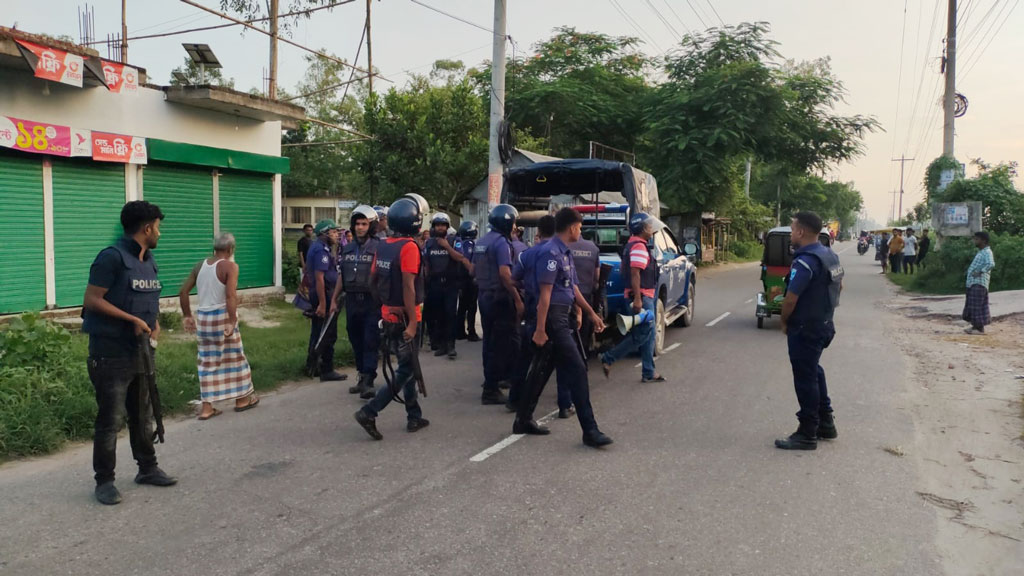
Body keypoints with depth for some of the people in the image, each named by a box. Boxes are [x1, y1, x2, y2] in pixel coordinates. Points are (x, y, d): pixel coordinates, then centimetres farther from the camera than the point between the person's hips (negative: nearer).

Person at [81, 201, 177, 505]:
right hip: (111, 353, -8)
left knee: (144, 414, 16)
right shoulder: (112, 257, -15)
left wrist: (154, 324, 3)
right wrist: (133, 320, -21)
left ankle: (147, 468, 29)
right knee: (111, 419, -1)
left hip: (141, 350, 8)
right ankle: (104, 480, 12)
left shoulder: (149, 260, 11)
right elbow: (92, 300, -18)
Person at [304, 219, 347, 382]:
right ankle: (327, 370, 2)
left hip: (317, 295, 10)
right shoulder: (322, 250, -18)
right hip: (325, 296, -10)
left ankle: (313, 365, 28)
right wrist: (322, 304, -26)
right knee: (328, 334, -4)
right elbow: (319, 278, -24)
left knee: (318, 332, 18)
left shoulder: (316, 247, 14)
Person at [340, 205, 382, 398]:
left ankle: (368, 380, -3)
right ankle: (362, 376, 24)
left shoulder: (378, 248, -7)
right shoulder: (347, 248, 13)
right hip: (352, 301, 6)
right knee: (356, 341, 12)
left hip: (372, 302, -6)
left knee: (371, 342, -6)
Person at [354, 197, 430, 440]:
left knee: (407, 366, 17)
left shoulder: (383, 246, 7)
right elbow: (408, 287, -23)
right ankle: (369, 411, -6)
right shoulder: (409, 248, -17)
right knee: (407, 370, 0)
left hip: (388, 314, 8)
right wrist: (412, 322, -23)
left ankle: (414, 417, 25)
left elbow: (374, 280, 15)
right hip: (404, 317, -8)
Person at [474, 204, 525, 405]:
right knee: (500, 344, -5)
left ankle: (491, 380, 28)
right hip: (500, 298, -9)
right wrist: (518, 300, -22)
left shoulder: (481, 242, 13)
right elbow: (505, 274, -24)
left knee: (489, 341, 17)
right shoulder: (502, 242, -15)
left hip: (484, 296, 9)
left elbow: (473, 270, 21)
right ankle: (491, 390, -4)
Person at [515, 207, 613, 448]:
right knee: (577, 369, -10)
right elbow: (545, 293, -18)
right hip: (553, 317, -10)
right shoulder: (551, 253, -14)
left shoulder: (565, 253, 16)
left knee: (542, 369, 14)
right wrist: (540, 329, -20)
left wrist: (591, 313, 21)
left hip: (563, 317, 10)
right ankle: (589, 430, -7)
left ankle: (523, 420, 23)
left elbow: (573, 288, 22)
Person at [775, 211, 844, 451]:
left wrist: (785, 321, -8)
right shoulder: (830, 255, 8)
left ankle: (807, 434, 8)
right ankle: (826, 423, 32)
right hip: (824, 324, 10)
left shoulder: (805, 261, -23)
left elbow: (790, 299, -25)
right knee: (815, 372, 22)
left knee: (805, 379, -1)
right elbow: (838, 287, 21)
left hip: (805, 329, -10)